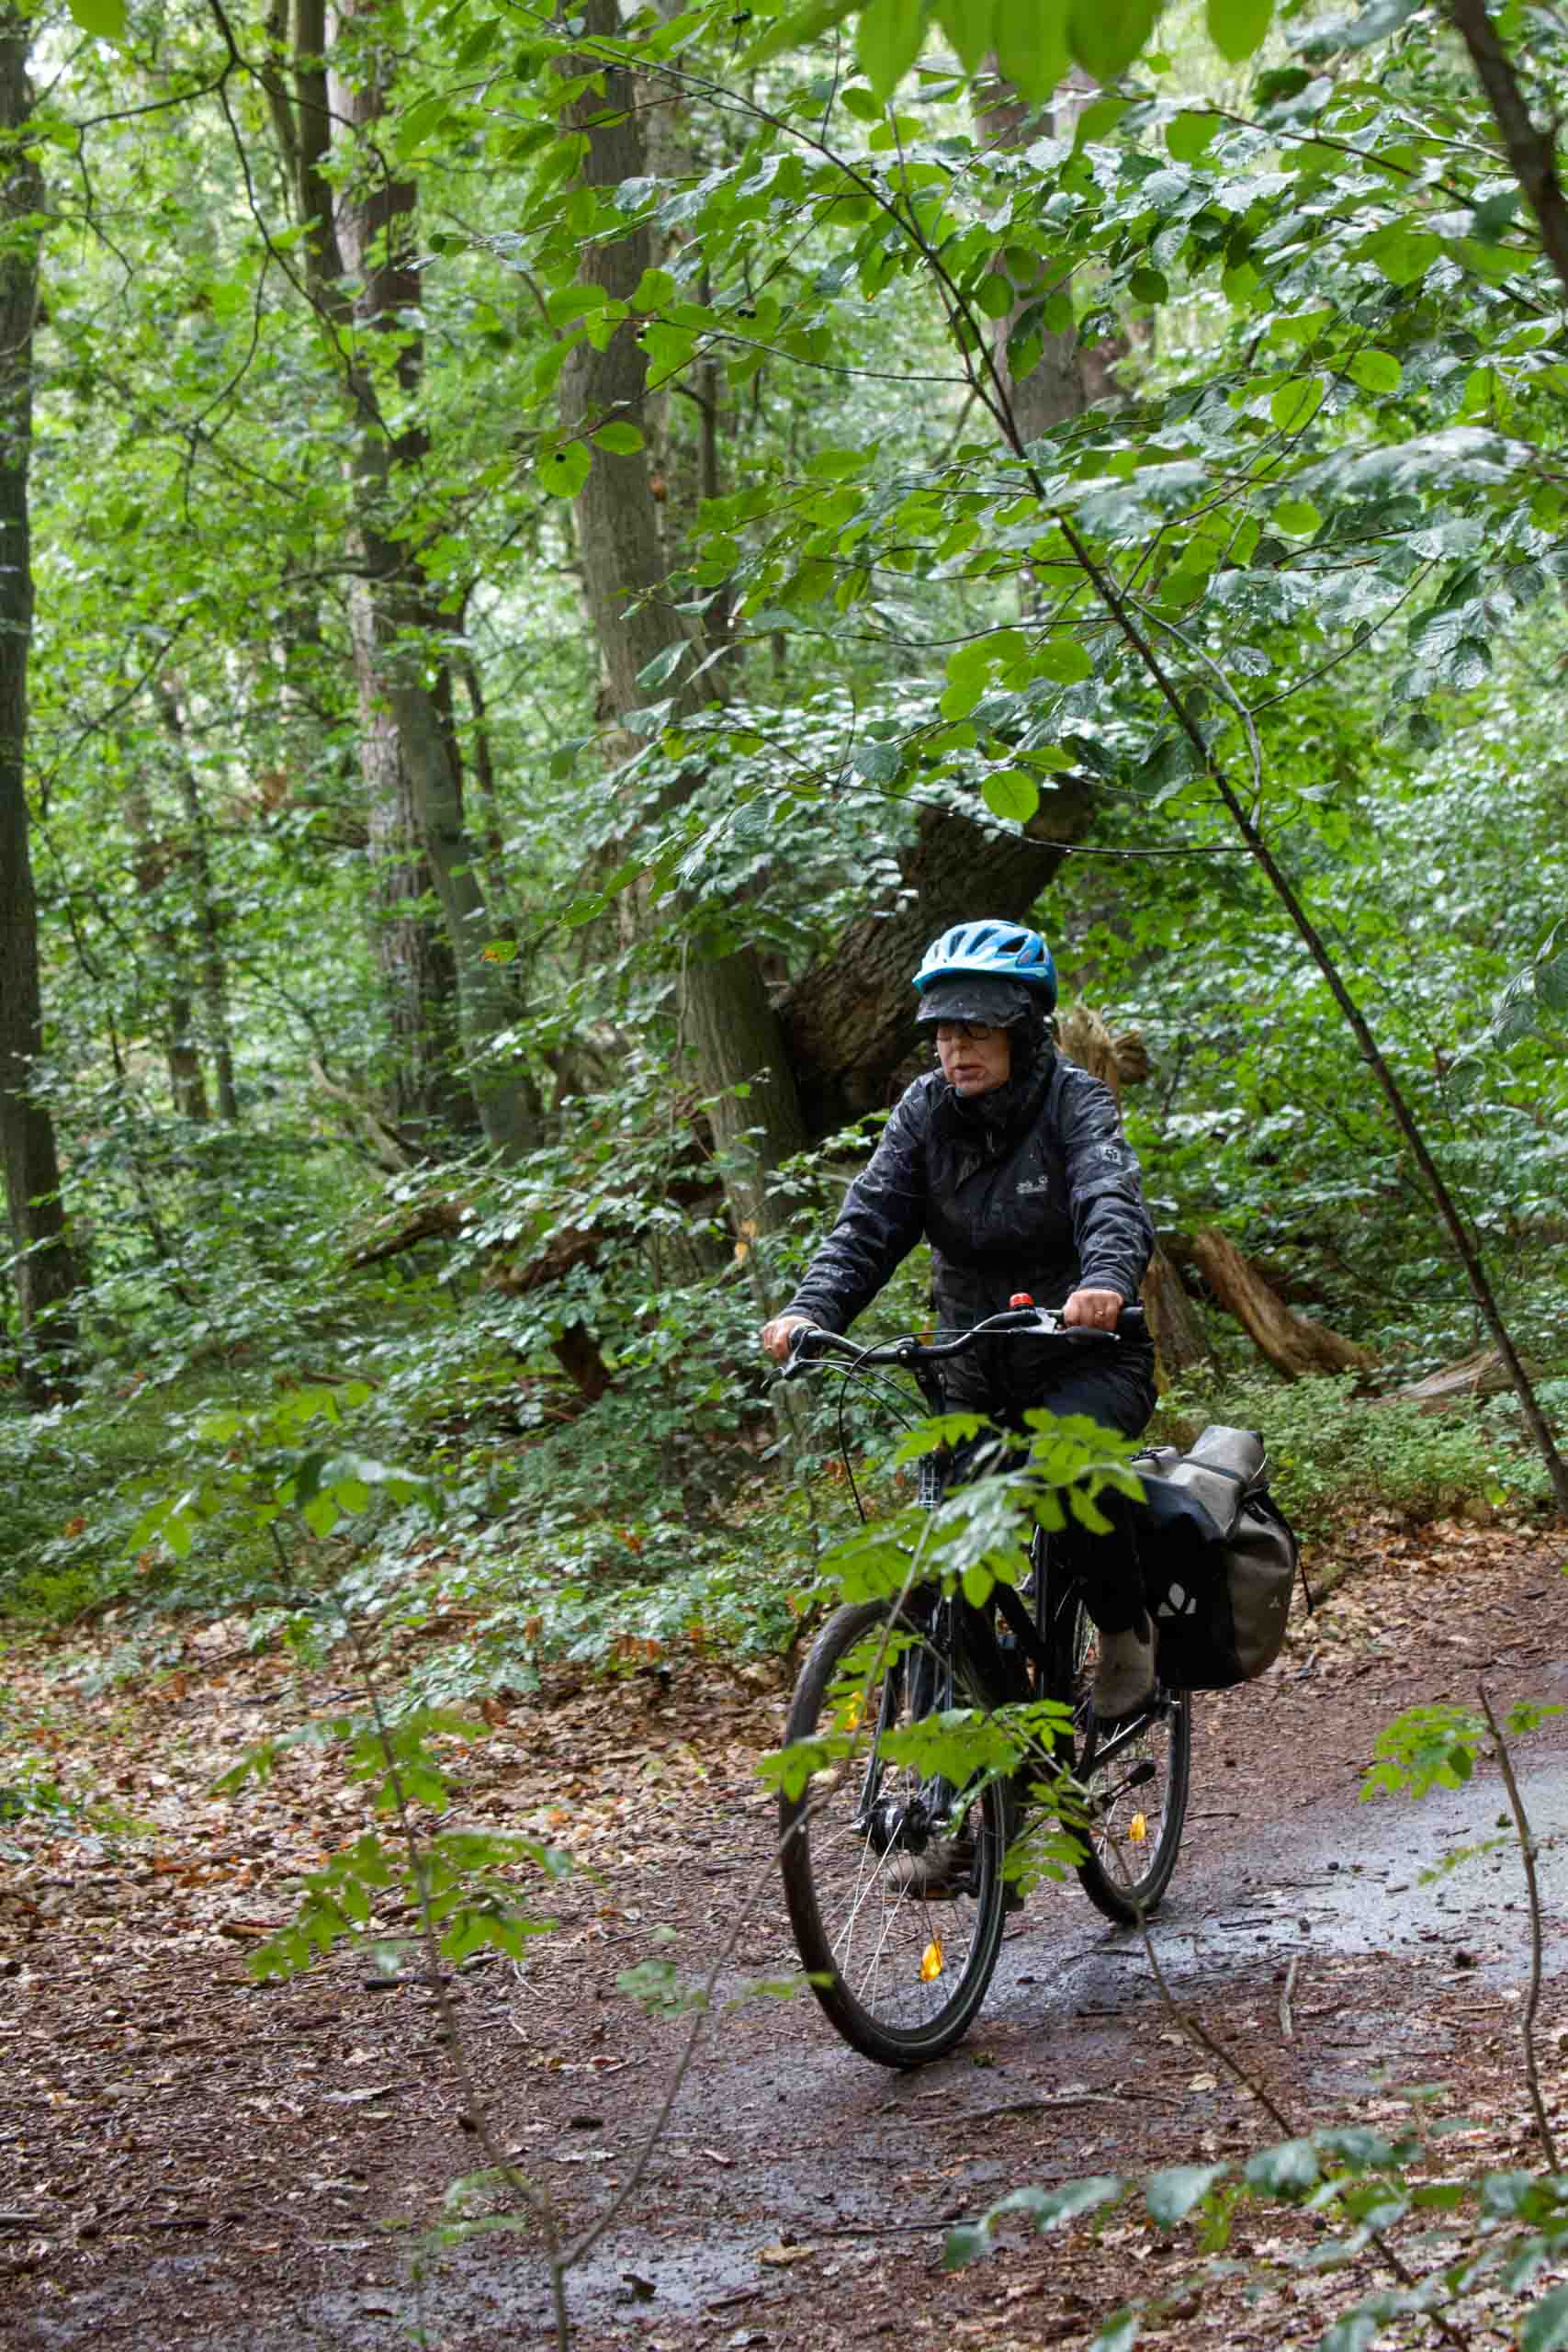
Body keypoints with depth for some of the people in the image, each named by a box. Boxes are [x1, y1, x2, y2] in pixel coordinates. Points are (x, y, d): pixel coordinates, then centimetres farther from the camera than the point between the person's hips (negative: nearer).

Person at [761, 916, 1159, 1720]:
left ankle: (1127, 1630, -7)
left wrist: (1105, 1281, -52)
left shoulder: (1074, 1101, -12)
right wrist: (810, 1309, -30)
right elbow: (869, 1222, -11)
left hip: (1088, 1358, -4)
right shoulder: (925, 1110, -2)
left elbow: (1113, 1200, -30)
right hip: (978, 1373, 4)